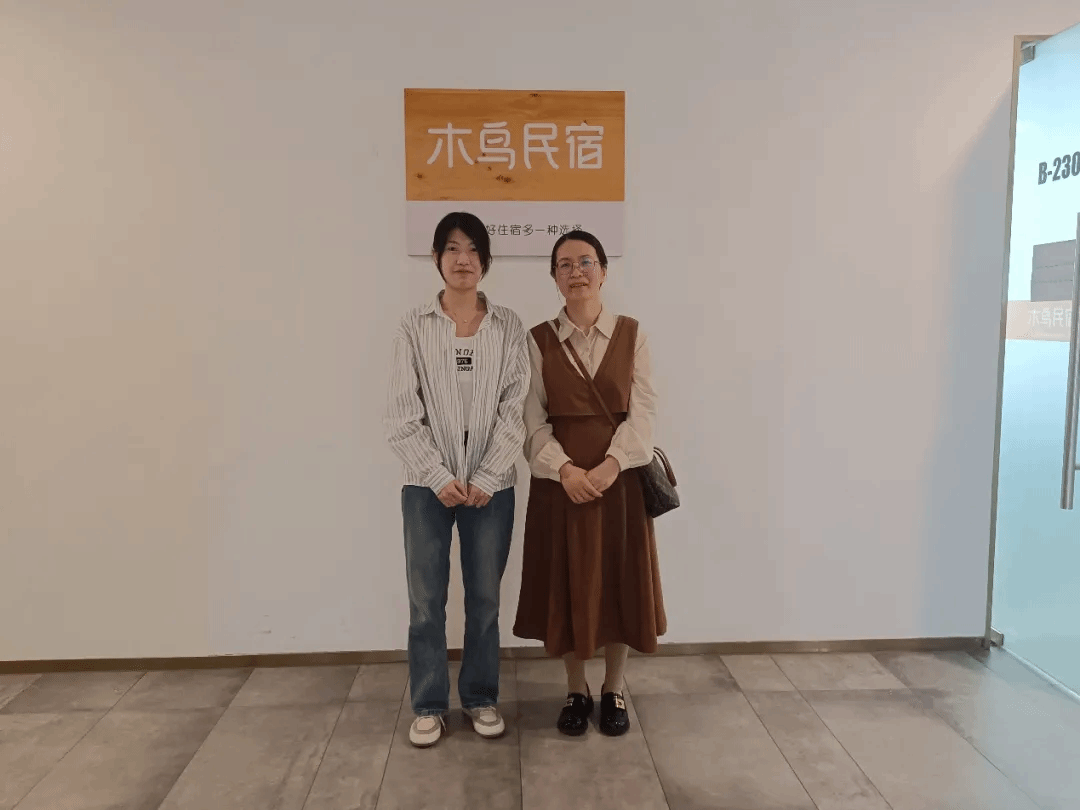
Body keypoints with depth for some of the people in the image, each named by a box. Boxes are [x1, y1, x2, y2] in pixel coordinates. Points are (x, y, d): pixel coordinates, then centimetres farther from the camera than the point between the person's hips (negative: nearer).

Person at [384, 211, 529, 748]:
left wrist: (485, 480, -10)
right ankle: (429, 705, 24)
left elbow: (516, 411, -3)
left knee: (484, 598, 11)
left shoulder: (509, 327, 2)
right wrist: (440, 478, -12)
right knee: (426, 600, 6)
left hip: (492, 487, 1)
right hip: (427, 486, 0)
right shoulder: (414, 328, 0)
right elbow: (402, 417, -4)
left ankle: (480, 698, 29)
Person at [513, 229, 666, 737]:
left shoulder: (631, 334, 2)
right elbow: (533, 419, -3)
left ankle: (614, 691, 28)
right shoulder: (538, 340, 2)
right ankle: (576, 691, 27)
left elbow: (643, 410, -4)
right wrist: (565, 468, -18)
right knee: (567, 586, 7)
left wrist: (612, 463, -18)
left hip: (620, 476, 0)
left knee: (619, 583, 8)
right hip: (560, 479, 0)